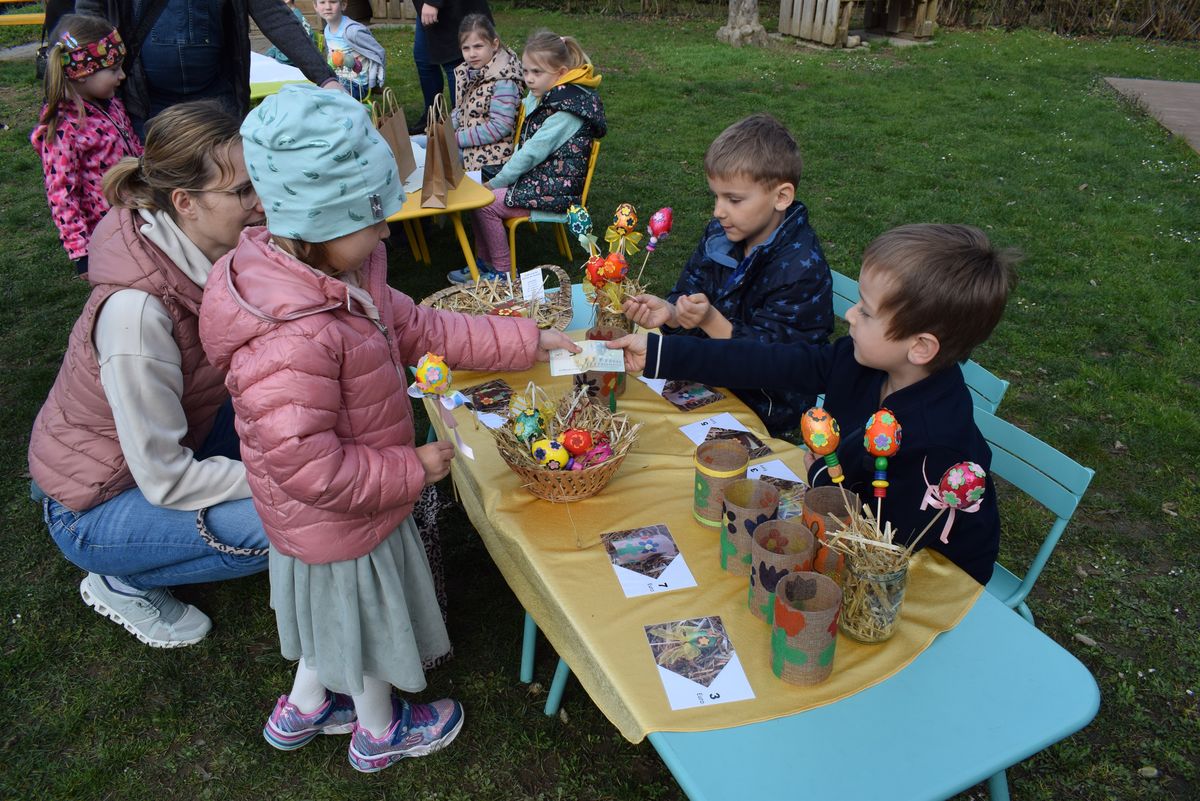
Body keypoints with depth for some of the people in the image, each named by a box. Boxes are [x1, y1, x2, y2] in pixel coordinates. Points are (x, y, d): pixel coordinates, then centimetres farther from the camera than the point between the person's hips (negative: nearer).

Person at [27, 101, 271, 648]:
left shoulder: (210, 253, -13)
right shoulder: (137, 309, -35)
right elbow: (165, 480, -28)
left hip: (170, 441, 7)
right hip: (90, 509, -7)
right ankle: (121, 582, 1)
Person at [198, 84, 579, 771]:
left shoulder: (340, 276, -8)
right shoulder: (290, 342, -39)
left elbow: (417, 327, 1)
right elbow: (307, 469, -36)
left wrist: (529, 341, 0)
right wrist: (413, 468, -22)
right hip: (342, 524, -9)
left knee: (336, 611, 31)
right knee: (367, 619, 19)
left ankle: (305, 707, 57)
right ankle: (381, 731, 49)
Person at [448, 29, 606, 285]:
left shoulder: (566, 110, -20)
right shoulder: (543, 97, 10)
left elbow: (531, 153, -20)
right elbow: (523, 145, 15)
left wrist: (495, 183, -13)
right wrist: (498, 180, 4)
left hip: (555, 191, -9)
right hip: (535, 178, 9)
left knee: (486, 203, -15)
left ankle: (503, 272, -2)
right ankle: (483, 263, 12)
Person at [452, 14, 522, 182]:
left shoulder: (503, 81, -19)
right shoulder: (468, 72, 6)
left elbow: (500, 127, -22)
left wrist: (458, 138, -20)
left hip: (489, 161, -8)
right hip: (467, 147, 8)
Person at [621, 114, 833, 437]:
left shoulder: (802, 268, -24)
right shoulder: (721, 233, -1)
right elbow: (689, 290, 3)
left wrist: (712, 321, -38)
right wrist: (669, 311, -21)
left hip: (763, 407, -7)